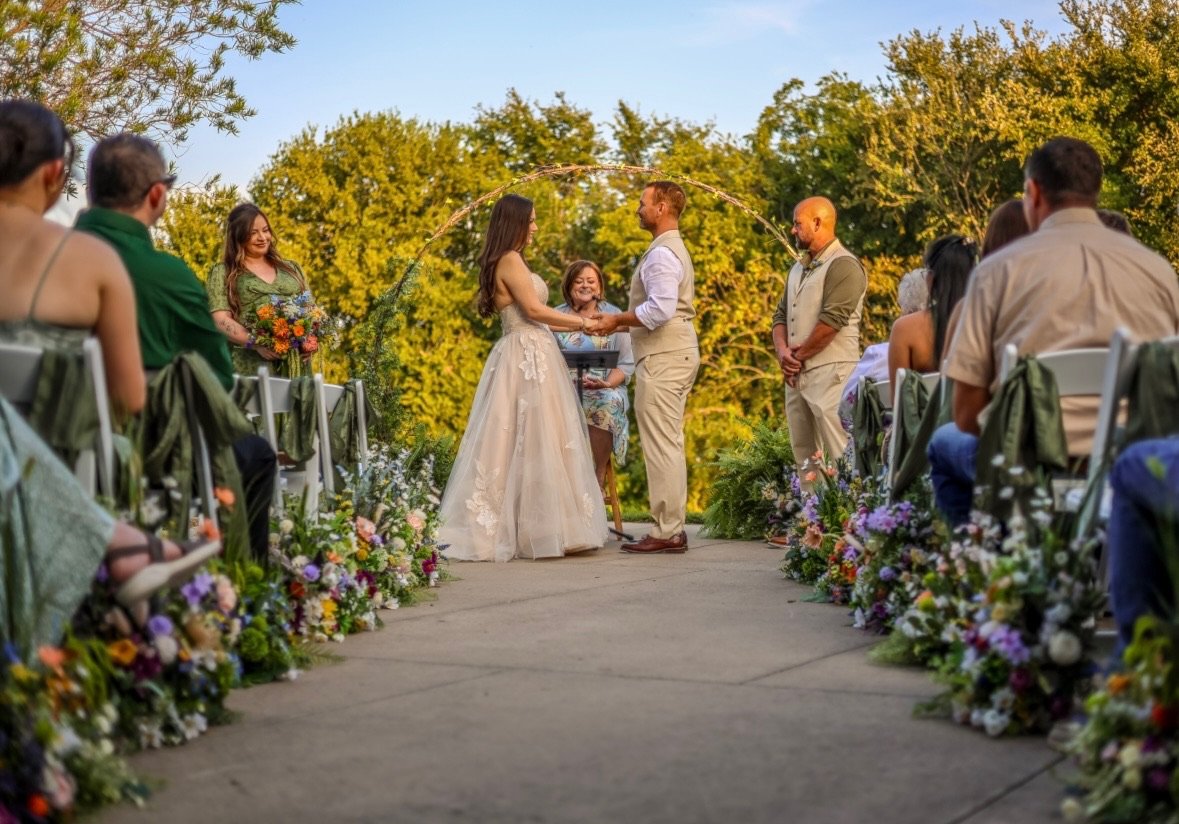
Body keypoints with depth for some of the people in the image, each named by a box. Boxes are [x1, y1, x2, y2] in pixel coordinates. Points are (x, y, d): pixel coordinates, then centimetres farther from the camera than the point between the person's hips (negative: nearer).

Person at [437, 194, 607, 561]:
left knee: (515, 443, 7)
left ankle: (495, 530, 8)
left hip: (527, 359, 10)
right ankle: (538, 530, -6)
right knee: (534, 444, -8)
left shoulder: (508, 261, 20)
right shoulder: (510, 260, -9)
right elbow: (534, 309, -15)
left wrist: (575, 325, 17)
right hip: (527, 358, -10)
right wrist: (581, 322, -6)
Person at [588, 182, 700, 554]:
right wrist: (622, 320, 15)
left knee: (661, 446, -9)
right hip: (678, 355, 11)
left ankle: (666, 532, -7)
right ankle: (674, 527, 18)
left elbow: (660, 309, -26)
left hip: (663, 359, -11)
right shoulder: (674, 249, 20)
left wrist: (617, 320, -15)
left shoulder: (661, 254, -14)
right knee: (671, 445, 13)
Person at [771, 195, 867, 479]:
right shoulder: (798, 268, 20)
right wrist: (782, 351, -1)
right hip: (796, 374, 9)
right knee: (804, 459, 10)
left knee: (840, 457, -13)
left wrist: (798, 356, -7)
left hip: (830, 373, -9)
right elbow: (781, 315, 19)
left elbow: (831, 320, -17)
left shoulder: (843, 265, -9)